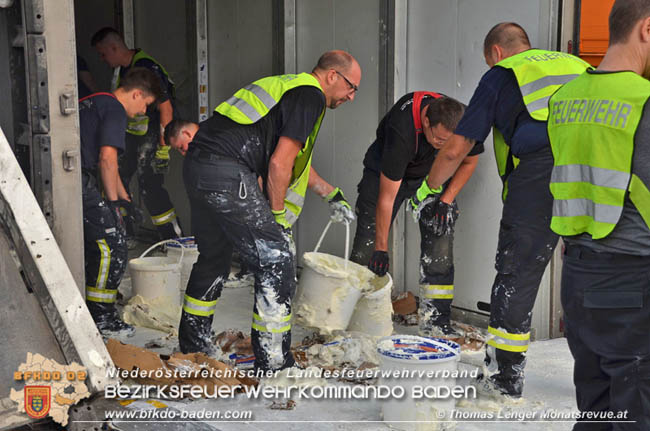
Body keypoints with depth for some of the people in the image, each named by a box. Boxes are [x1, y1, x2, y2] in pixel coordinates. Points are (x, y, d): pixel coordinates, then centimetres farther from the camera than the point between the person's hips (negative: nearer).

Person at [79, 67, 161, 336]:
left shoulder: (95, 102, 27)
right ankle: (101, 320, 3)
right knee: (112, 246, -3)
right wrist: (113, 201, -7)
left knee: (91, 245, 19)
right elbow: (107, 158, -16)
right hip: (81, 184, -10)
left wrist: (125, 199, 30)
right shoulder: (114, 109, -5)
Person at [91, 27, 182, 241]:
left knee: (150, 185, -12)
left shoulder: (147, 68, -20)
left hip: (151, 135, -9)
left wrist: (163, 148, -22)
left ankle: (174, 238, -2)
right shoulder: (120, 69, 9)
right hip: (130, 135, 9)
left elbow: (166, 108, -21)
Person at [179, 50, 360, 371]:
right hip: (228, 174, -10)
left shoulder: (290, 86, 26)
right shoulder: (311, 96, -3)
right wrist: (277, 215, 1)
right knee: (276, 260, -5)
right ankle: (273, 362, -1)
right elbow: (279, 164, -10)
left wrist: (332, 194, 42)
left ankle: (192, 345, 38)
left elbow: (296, 162, 37)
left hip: (196, 164, 10)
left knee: (213, 258, 24)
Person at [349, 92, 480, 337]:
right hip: (386, 169, -3)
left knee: (440, 236, -11)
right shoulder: (401, 130, -40)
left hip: (434, 174, 3)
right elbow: (387, 197, -33)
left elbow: (469, 162, -3)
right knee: (368, 241, -8)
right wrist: (381, 249, -28)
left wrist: (446, 200, -14)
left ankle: (434, 319, -5)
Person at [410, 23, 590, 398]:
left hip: (539, 170, -4)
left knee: (516, 273, 6)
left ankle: (505, 378, 13)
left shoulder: (501, 75, 18)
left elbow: (456, 150, 18)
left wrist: (429, 188, 33)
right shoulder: (578, 65, 30)